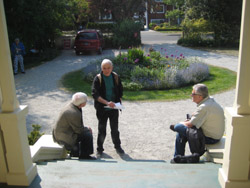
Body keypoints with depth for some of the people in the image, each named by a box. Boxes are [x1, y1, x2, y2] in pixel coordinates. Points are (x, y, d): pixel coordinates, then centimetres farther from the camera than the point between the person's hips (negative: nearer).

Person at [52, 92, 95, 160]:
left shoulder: (71, 105, -1)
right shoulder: (74, 113, -30)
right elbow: (78, 130, -19)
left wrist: (85, 128, 7)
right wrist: (88, 129, -2)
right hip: (63, 136, -10)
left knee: (86, 131, 17)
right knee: (88, 135, -12)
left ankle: (76, 153, 26)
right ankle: (84, 156, 7)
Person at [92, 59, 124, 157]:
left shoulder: (116, 77, -1)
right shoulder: (98, 78, -11)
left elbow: (120, 91, 10)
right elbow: (95, 94, -18)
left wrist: (118, 102, -2)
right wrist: (107, 102, -30)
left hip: (114, 108, 2)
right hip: (102, 109, -2)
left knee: (115, 128, 15)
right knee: (101, 129, 10)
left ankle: (117, 146, 34)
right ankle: (99, 149, 27)